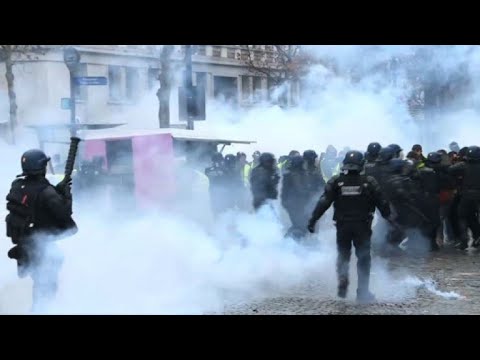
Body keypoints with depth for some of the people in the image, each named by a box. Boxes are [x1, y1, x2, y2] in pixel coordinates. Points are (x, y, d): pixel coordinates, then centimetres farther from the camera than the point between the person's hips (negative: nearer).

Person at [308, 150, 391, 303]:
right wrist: (390, 217, 14)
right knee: (363, 258, 10)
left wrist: (312, 220, -5)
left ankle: (342, 281, -6)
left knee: (343, 255, 18)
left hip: (343, 226, 1)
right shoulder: (369, 182, -5)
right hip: (362, 226, -1)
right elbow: (382, 203, -1)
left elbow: (323, 203, -9)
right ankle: (363, 291, 9)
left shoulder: (336, 182, -5)